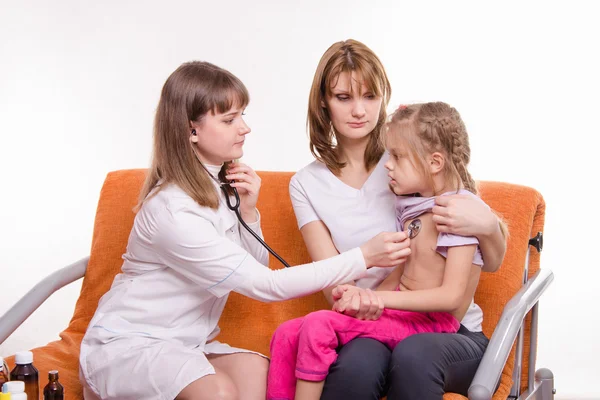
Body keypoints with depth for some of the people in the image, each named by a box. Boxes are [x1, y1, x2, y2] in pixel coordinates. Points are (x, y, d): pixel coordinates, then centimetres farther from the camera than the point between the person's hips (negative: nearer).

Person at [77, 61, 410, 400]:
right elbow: (265, 285, -24)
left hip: (182, 344, 7)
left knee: (254, 368, -23)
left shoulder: (222, 185, 2)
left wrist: (248, 212, -12)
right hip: (125, 346, -7)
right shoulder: (172, 210, -23)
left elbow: (253, 269, 4)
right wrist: (364, 257, -25)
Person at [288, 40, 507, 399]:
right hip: (371, 329, 1)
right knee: (359, 360, -35)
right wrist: (352, 297, -25)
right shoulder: (306, 185, 8)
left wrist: (486, 224, -20)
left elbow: (493, 263, 4)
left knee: (414, 354, -36)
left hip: (451, 331, 0)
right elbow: (332, 277, 0)